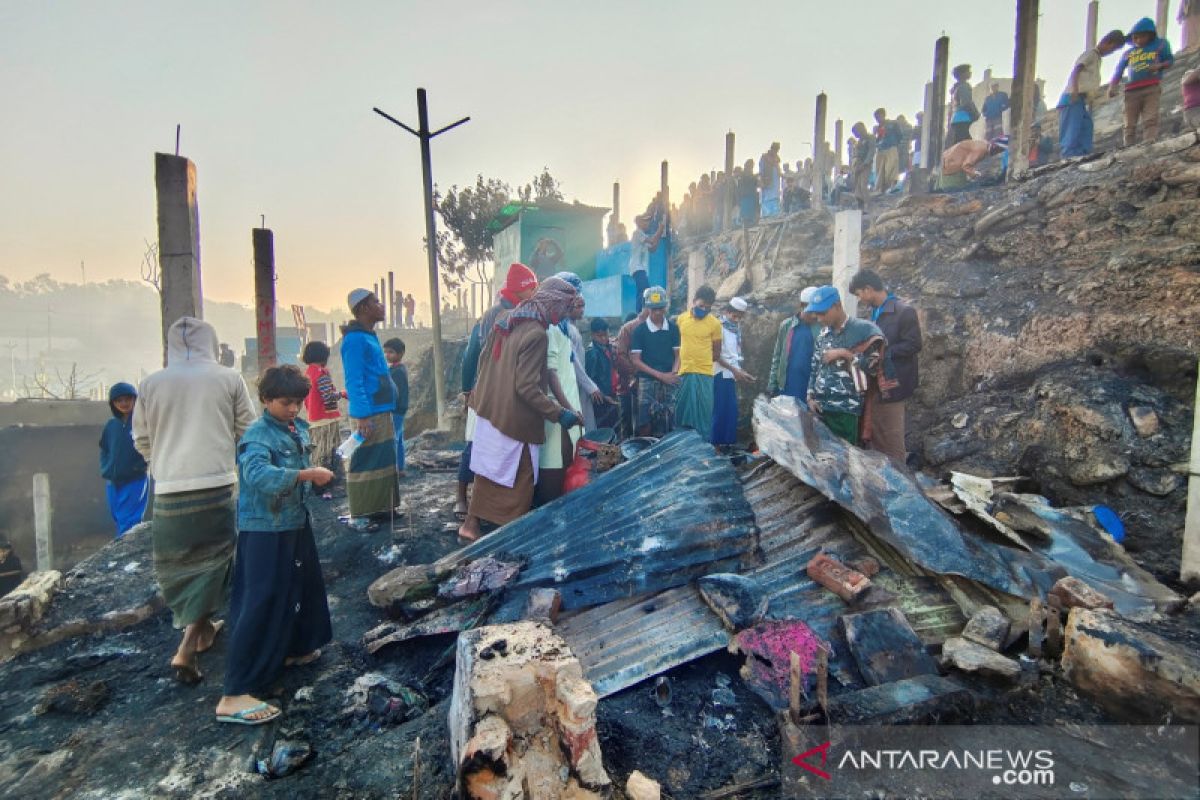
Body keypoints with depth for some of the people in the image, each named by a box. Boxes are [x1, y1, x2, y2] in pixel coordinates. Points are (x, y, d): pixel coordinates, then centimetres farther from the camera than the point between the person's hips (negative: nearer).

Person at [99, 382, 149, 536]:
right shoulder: (111, 425, 9)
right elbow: (104, 449, 20)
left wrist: (140, 466, -14)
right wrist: (104, 468, 7)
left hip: (135, 481, -6)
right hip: (112, 482, 6)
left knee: (128, 523, -9)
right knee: (119, 519, 13)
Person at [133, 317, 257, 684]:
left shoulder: (150, 384, 1)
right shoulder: (228, 379, -4)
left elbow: (141, 440, 10)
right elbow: (247, 432, 2)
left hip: (170, 490, 2)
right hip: (218, 485, -2)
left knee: (179, 562, 19)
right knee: (211, 561, 10)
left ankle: (201, 628, 35)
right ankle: (186, 649, 5)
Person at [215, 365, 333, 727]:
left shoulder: (299, 429, 6)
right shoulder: (257, 435, -18)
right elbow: (258, 474, -37)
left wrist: (315, 475, 6)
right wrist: (305, 474, -42)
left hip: (295, 524, 9)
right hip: (264, 532, -9)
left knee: (302, 587, 22)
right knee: (260, 605, -7)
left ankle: (295, 649, 44)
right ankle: (234, 696, 2)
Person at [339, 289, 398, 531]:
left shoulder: (369, 336, 15)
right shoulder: (355, 339, -14)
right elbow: (354, 383, -19)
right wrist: (362, 417, -23)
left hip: (382, 412, 10)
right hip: (368, 415, -10)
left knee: (383, 461, 15)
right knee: (365, 464, -2)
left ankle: (378, 507, 25)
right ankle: (358, 516, 7)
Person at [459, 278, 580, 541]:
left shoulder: (504, 323, 5)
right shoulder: (537, 334, -21)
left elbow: (483, 364, 13)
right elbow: (527, 388, -24)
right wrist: (559, 414, -19)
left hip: (490, 411, 8)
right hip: (515, 419, -8)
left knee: (489, 471, 20)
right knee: (518, 480, 7)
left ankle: (471, 524, 31)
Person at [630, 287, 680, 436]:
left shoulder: (673, 329, 6)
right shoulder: (639, 330, -3)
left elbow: (677, 355, 9)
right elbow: (636, 360, -6)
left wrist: (673, 373, -12)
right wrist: (660, 375, -12)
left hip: (670, 382, 3)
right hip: (647, 382, -2)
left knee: (669, 424, 4)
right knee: (645, 424, -4)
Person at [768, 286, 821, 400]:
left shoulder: (822, 329, -4)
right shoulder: (786, 325, 4)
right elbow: (777, 356, 7)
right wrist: (772, 385, 2)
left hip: (810, 390, -2)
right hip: (786, 388, 2)